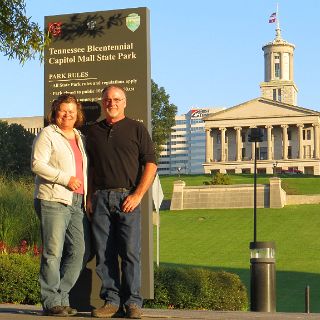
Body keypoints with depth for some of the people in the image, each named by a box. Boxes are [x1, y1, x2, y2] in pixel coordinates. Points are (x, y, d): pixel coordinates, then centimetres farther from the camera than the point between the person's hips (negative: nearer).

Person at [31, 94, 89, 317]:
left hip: (76, 202, 7)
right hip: (53, 200, -7)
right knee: (53, 253, -7)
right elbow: (37, 164, -11)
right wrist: (66, 179, -16)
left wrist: (86, 196, 20)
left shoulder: (79, 137, 22)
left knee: (78, 251, 2)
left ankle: (61, 297, 11)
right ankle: (51, 302, -2)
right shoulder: (47, 135, 0)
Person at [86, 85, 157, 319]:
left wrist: (137, 195, -9)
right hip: (100, 198, 3)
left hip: (127, 197, -3)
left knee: (130, 252, -7)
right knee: (104, 253, 1)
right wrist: (89, 197, 9)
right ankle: (111, 301, 7)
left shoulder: (136, 129, 6)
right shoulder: (94, 132, 17)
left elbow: (151, 164, 1)